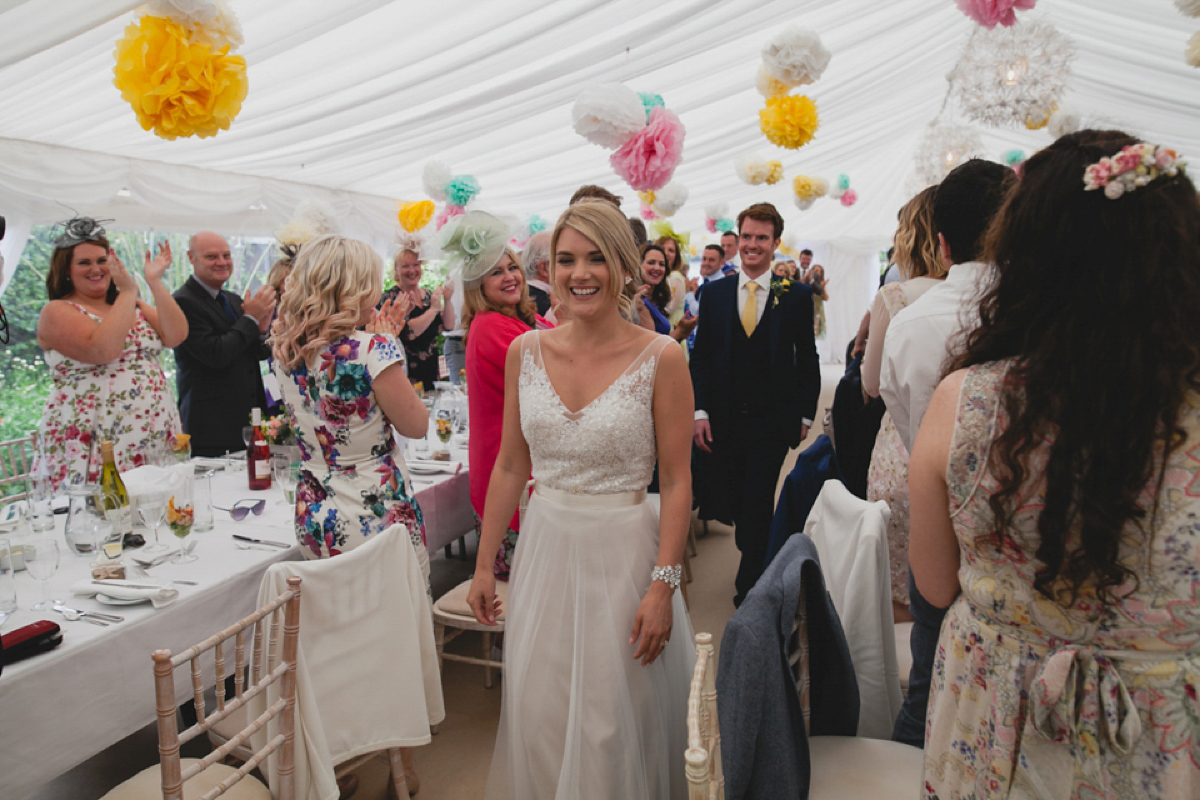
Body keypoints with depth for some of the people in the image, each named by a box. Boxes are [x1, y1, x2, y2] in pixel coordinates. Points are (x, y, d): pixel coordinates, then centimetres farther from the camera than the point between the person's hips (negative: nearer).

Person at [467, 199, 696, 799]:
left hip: (623, 553, -3)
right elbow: (510, 466, 6)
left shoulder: (660, 358, -11)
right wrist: (484, 564, 7)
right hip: (544, 548, 4)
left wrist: (663, 585, -13)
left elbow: (676, 482, -9)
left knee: (614, 721, 10)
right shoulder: (525, 352, 0)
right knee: (537, 715, 15)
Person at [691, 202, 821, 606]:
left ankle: (749, 589, 19)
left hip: (772, 422, -2)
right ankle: (757, 560, 39)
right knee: (727, 505, 11)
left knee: (757, 509, 2)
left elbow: (807, 359, 3)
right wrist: (700, 411, -3)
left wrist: (804, 414, 1)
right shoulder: (714, 292, 4)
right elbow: (700, 356, 5)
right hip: (723, 421, 2)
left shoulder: (796, 296, -1)